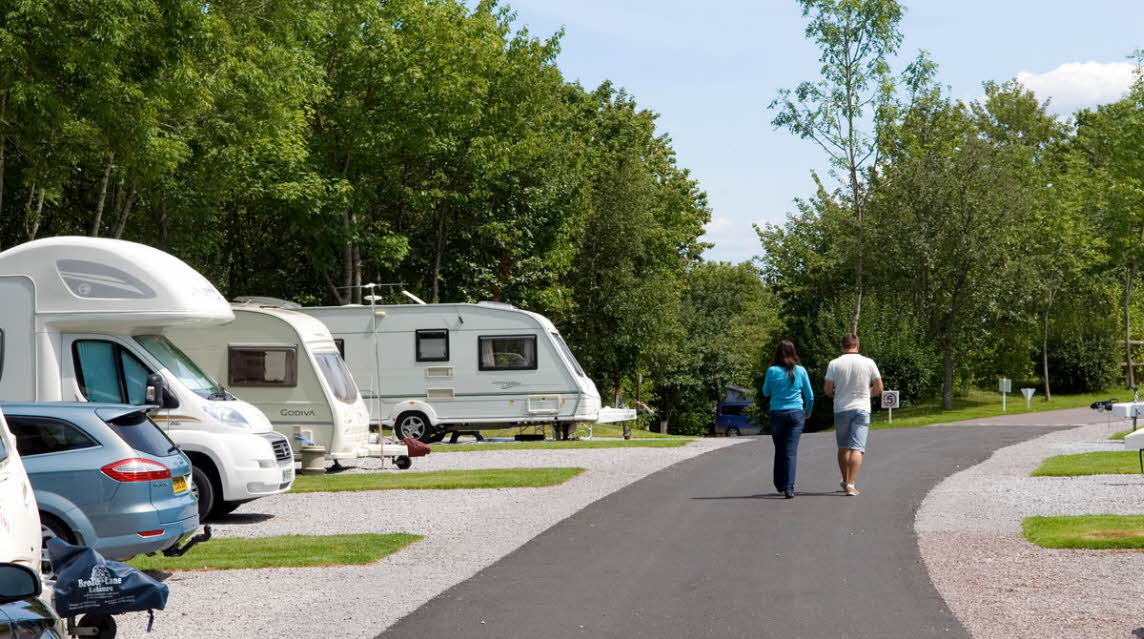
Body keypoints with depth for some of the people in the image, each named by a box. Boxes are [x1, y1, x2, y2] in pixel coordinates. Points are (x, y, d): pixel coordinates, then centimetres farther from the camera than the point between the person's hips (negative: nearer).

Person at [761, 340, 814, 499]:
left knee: (779, 450, 15)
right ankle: (789, 488, -11)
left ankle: (780, 485, 24)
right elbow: (810, 396, 6)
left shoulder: (772, 371, -6)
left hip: (777, 414, 0)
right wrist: (808, 411, 24)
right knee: (791, 450, -2)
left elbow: (766, 393, 9)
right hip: (796, 414, 0)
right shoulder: (800, 371, -2)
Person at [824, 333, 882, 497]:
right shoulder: (869, 363, -3)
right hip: (861, 409, -1)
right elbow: (878, 388, 2)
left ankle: (845, 482, 27)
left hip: (841, 409, 1)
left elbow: (828, 391, -3)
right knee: (857, 448, -5)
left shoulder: (834, 364, -4)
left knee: (843, 448, 16)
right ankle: (850, 485, -17)